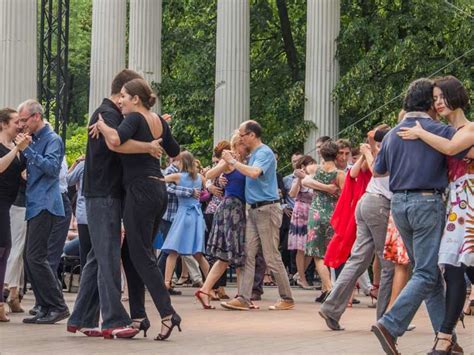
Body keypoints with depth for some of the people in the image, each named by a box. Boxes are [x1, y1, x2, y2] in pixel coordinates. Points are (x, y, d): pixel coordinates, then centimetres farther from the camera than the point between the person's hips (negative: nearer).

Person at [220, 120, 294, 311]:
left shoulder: (264, 153, -12)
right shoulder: (254, 154, 17)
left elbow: (254, 173, -29)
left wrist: (232, 161, -19)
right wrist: (233, 161, 10)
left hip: (267, 209, -9)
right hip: (254, 209, 9)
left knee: (272, 257, -4)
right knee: (248, 254, 2)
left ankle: (287, 299, 4)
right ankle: (243, 298, -1)